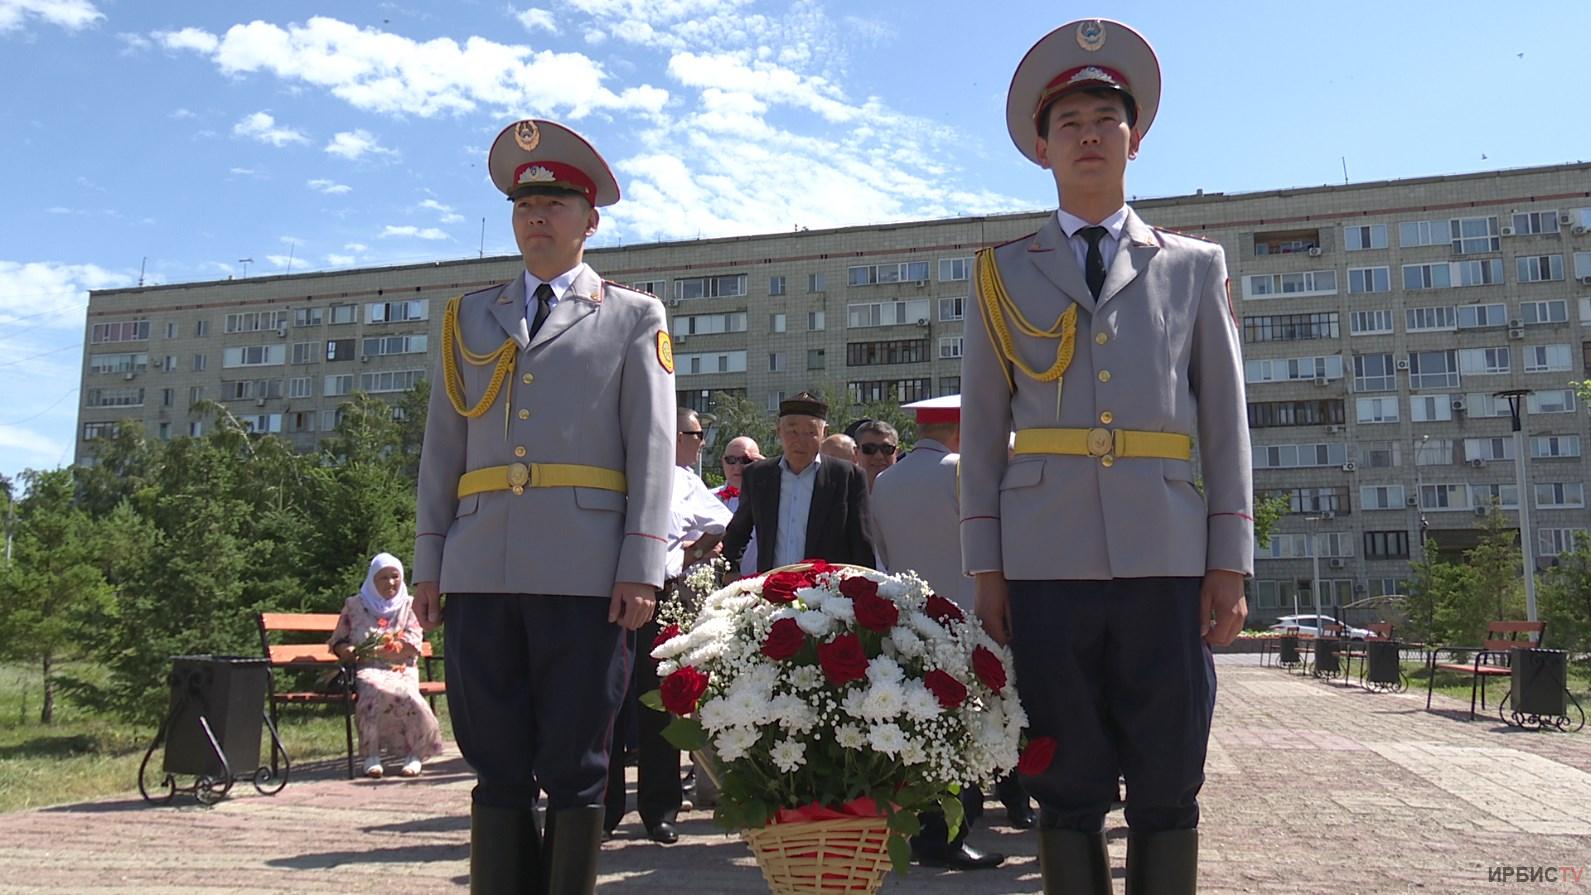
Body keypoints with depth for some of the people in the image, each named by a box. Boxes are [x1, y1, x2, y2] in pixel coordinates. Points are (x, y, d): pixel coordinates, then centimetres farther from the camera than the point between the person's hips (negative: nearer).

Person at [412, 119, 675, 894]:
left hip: (586, 572, -3)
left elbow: (653, 447, 1)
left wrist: (641, 568, -9)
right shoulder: (469, 318, 20)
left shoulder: (634, 318, 10)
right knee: (497, 765, 7)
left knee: (574, 767, 2)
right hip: (482, 570, 3)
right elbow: (441, 448, 15)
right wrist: (428, 565, 7)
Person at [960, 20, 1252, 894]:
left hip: (1166, 559, 1)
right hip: (1047, 562, 0)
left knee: (1167, 789, 4)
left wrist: (1229, 562, 0)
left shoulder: (1194, 266, 14)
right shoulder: (1004, 272, 12)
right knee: (1067, 788, 5)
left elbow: (1225, 421, 9)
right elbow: (981, 427, 8)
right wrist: (985, 568, 1)